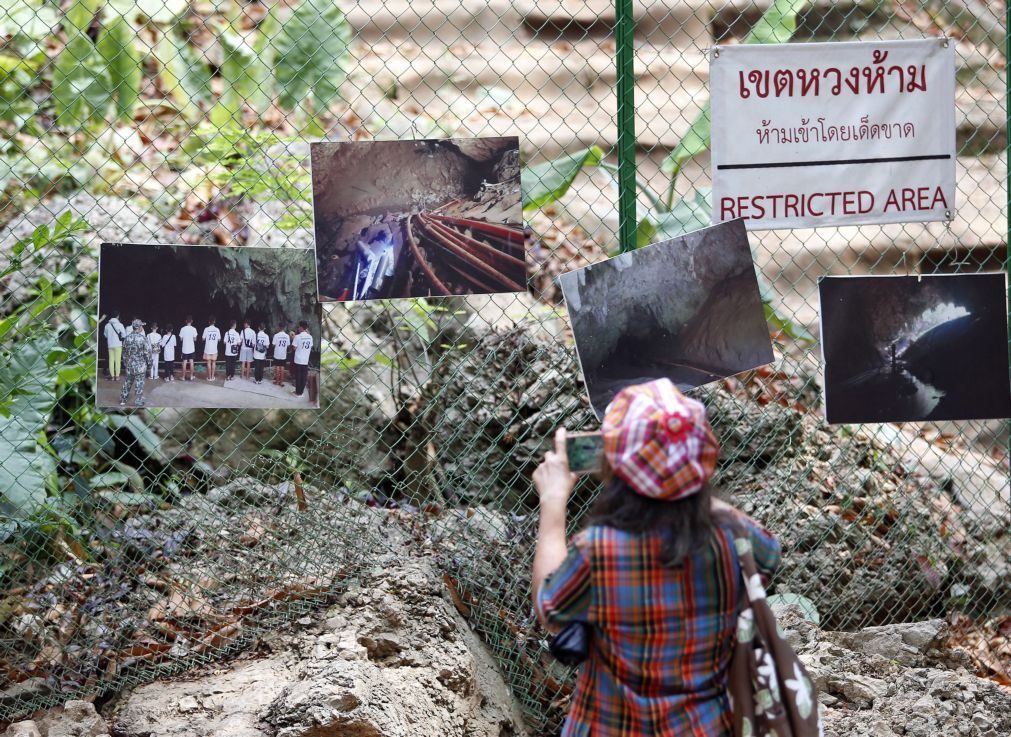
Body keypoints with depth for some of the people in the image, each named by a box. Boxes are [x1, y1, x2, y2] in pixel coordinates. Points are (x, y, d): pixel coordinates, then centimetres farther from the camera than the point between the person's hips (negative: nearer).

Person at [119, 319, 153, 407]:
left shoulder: (127, 338, -1)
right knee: (139, 385, 2)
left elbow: (124, 352, 9)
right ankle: (139, 402, 5)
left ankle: (123, 400, 25)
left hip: (129, 365, 5)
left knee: (127, 383, 18)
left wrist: (125, 363, 21)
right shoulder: (143, 338, -16)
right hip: (140, 366, -5)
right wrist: (149, 364, 1)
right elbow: (147, 353, -12)